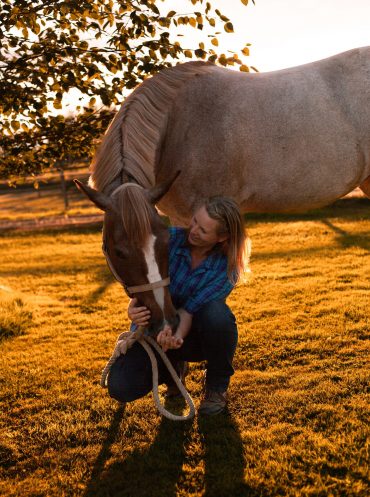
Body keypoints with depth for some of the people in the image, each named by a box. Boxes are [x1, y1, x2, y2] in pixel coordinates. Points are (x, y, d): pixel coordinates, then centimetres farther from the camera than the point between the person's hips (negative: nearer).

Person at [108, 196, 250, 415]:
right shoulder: (170, 238, -19)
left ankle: (217, 388, -8)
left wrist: (177, 336, -47)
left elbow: (189, 309, -25)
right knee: (120, 388, -21)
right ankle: (173, 368, 14)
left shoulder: (227, 268, -21)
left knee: (217, 313, -38)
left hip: (190, 333, -1)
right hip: (156, 330, 1)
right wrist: (134, 308, -42)